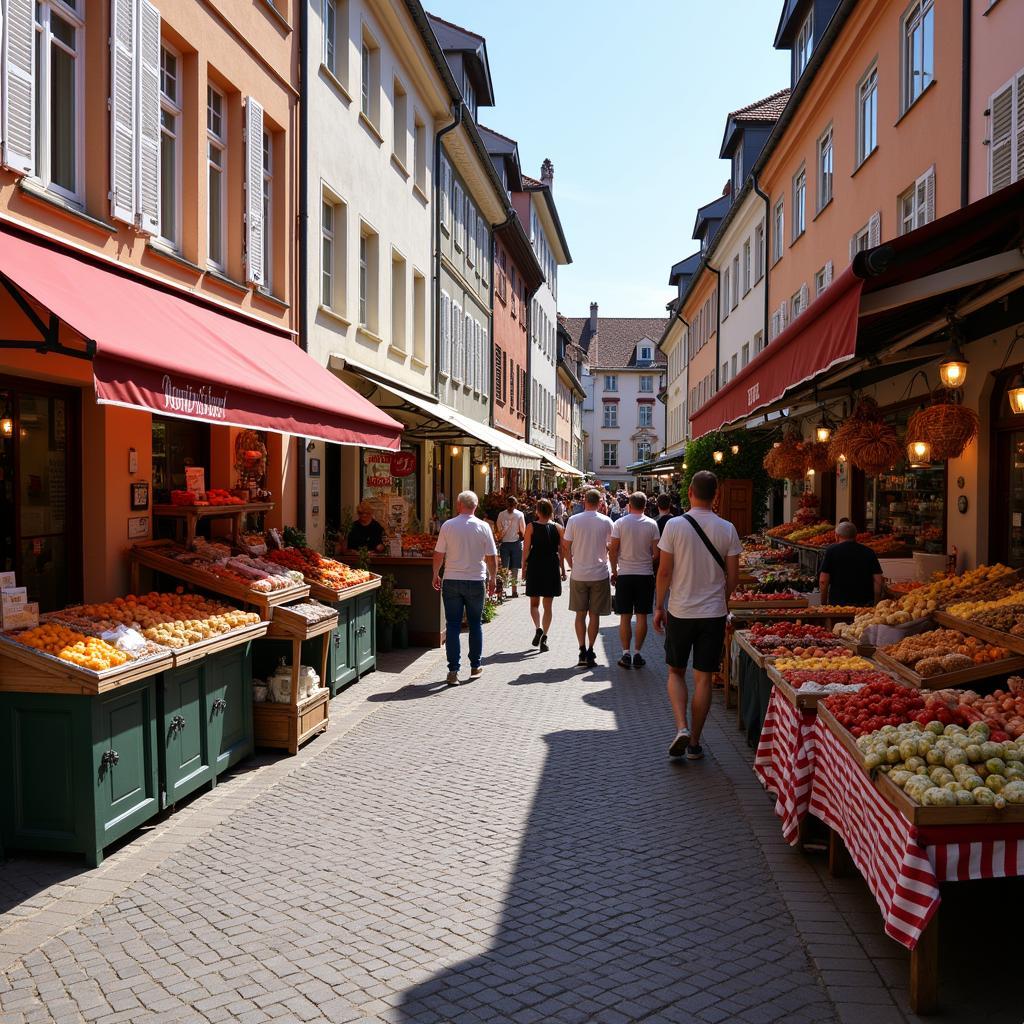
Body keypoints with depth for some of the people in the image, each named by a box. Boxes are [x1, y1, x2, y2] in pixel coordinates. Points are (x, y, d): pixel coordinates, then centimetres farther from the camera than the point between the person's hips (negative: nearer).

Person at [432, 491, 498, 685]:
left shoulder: (448, 526, -5)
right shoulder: (483, 527, -4)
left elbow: (439, 554, -2)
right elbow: (491, 557, -2)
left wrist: (435, 575, 13)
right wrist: (492, 579, 11)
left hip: (451, 581, 0)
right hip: (476, 581, 0)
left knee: (453, 626, 4)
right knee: (475, 624, 14)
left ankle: (453, 671, 1)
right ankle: (475, 667, 22)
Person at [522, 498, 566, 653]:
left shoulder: (531, 527, -5)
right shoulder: (558, 528, 0)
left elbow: (526, 549, -5)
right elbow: (561, 551, 3)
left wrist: (524, 568, 4)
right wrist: (563, 570, 12)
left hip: (535, 567, -1)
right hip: (552, 568, 1)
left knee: (534, 603, 13)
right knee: (547, 605, 9)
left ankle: (538, 628, -10)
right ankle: (544, 638, 6)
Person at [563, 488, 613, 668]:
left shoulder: (574, 520, -3)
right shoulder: (606, 522, -4)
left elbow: (566, 546, 1)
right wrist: (614, 570, 18)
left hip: (578, 574, 0)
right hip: (600, 574, 0)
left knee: (580, 614, 9)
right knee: (594, 614, 8)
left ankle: (583, 651, 2)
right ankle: (590, 652, 9)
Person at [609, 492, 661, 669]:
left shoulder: (620, 523, -4)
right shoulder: (652, 524, -2)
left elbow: (612, 550, -4)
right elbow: (656, 553, -2)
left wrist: (614, 571, 7)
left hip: (624, 574, 0)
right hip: (645, 574, 1)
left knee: (625, 616, 5)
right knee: (641, 616, 6)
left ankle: (626, 654, 4)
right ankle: (637, 654, 7)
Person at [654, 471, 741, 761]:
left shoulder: (675, 525, -9)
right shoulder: (727, 529, -3)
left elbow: (664, 571, -7)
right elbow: (733, 576, 1)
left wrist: (659, 607, 4)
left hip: (680, 612, -1)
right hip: (713, 613, 1)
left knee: (676, 672, 15)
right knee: (703, 678, 9)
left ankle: (681, 728, -3)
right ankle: (694, 742, 15)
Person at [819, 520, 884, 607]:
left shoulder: (831, 550, -1)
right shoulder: (869, 552, 7)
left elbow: (823, 581, -5)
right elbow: (878, 581, 2)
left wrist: (824, 603, 5)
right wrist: (876, 605, 11)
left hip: (837, 602, -2)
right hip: (865, 604, 2)